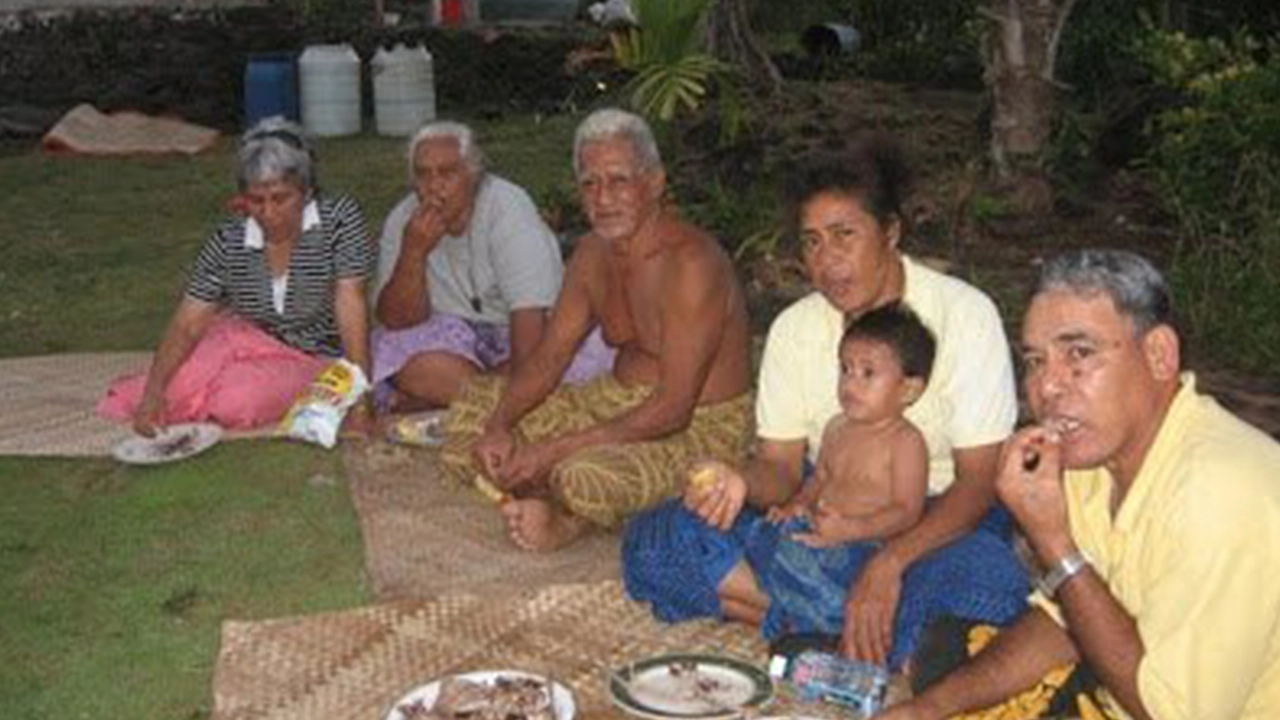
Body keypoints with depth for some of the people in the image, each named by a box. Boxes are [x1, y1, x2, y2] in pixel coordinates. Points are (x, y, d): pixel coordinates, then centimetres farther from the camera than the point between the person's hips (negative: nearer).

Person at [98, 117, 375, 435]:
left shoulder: (340, 218, -14)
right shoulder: (227, 242, -7)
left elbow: (351, 307, -20)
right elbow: (186, 325, -10)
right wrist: (154, 391, -26)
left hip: (315, 360, -3)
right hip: (246, 345, 3)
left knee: (239, 400, -30)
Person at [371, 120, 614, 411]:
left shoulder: (508, 207, -19)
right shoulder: (403, 221, -8)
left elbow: (530, 311, -25)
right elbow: (396, 320, -12)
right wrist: (413, 252, -27)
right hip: (460, 340, 1)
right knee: (396, 350, -28)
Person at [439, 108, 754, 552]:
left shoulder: (690, 263, -24)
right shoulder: (593, 253, 3)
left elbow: (672, 410, -28)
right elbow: (549, 357, 5)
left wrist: (555, 450, -29)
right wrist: (498, 426, -15)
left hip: (699, 428, -8)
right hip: (618, 401, 8)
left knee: (586, 478, -38)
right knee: (472, 411, 2)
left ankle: (570, 520, -6)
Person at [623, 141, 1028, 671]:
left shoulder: (963, 313, -13)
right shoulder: (794, 328, 0)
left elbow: (979, 482, -16)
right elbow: (782, 466, -2)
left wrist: (888, 563, -31)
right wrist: (742, 483, -27)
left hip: (939, 521, -3)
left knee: (988, 586, -39)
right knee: (655, 543, -17)